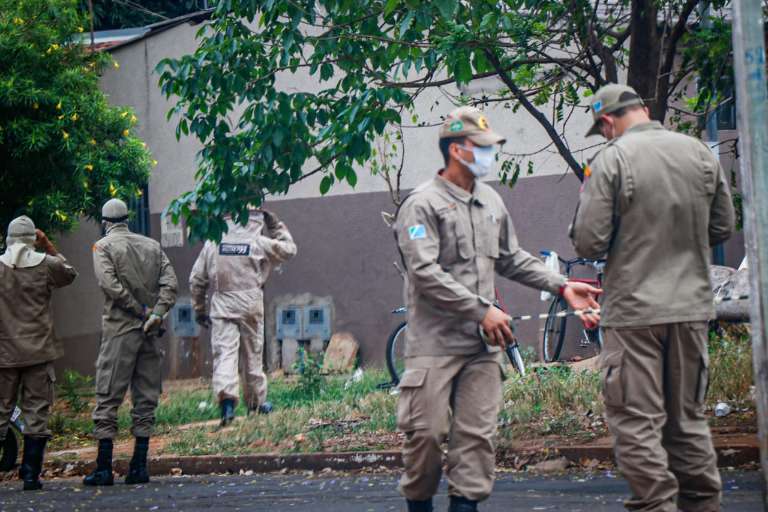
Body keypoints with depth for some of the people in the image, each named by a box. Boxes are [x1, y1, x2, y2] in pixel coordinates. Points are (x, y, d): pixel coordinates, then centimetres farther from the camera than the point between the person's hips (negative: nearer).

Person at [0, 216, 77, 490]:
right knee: (37, 411, 3)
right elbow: (69, 274, 16)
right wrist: (49, 248, 17)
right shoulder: (46, 264, -3)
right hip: (38, 350, -1)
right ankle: (31, 474, 1)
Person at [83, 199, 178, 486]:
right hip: (150, 333, 4)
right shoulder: (152, 246, 12)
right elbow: (170, 282, 0)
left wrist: (140, 311, -10)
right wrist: (156, 314, -9)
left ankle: (104, 468, -2)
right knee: (145, 398, 8)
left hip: (119, 329, -4)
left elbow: (110, 284, -15)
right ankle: (139, 467, 6)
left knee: (108, 398, 0)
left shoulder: (103, 247, -1)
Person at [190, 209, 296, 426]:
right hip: (250, 305, -1)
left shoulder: (213, 243, 4)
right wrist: (275, 224, 19)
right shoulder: (259, 244, -2)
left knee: (224, 353, -6)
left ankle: (226, 397, -27)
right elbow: (288, 249, 14)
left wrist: (199, 308, 16)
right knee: (253, 353, 12)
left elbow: (196, 279, 7)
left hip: (221, 306, 1)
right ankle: (256, 402, 24)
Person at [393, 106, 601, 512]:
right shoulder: (423, 204, -8)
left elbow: (511, 259, 23)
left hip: (482, 343, 6)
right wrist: (482, 310, -17)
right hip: (435, 342, -6)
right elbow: (425, 272, -16)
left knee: (477, 434, 3)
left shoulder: (491, 201, 15)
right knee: (426, 433, -4)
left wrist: (562, 286, 13)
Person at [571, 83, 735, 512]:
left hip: (634, 308, -5)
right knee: (689, 419, 15)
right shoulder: (700, 153, 3)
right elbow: (723, 227, 11)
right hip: (692, 305, 5)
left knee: (638, 421, -1)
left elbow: (589, 243, -11)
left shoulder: (611, 160, -10)